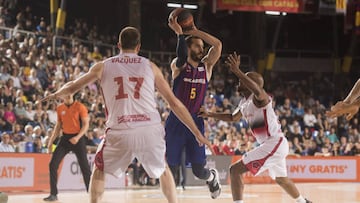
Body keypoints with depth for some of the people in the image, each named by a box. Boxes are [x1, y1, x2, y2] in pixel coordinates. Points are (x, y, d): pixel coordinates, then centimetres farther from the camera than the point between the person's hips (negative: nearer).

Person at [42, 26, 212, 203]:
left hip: (120, 132, -1)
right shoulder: (150, 66, 14)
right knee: (163, 169, 27)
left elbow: (71, 87, 24)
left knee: (99, 170, 25)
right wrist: (197, 132, 18)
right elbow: (174, 103, 13)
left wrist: (56, 94, 47)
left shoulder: (103, 66, 13)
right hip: (150, 130, 1)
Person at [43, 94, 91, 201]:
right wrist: (51, 141, 9)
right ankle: (53, 194, 1)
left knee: (85, 167, -3)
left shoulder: (80, 107, -6)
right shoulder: (60, 108, 7)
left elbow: (86, 124, -8)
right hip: (65, 138, 4)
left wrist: (78, 137, -22)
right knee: (53, 164, -6)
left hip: (78, 138, -4)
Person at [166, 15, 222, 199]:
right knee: (171, 168, -1)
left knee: (199, 171, 0)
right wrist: (179, 33, -22)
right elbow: (182, 58, -27)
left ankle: (213, 177, 35)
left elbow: (218, 44, -5)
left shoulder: (206, 66, 8)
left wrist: (195, 32, -6)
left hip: (196, 122, 2)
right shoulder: (178, 66, -2)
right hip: (176, 122, -2)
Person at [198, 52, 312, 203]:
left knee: (235, 170, -17)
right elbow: (233, 118, 30)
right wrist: (209, 114, 20)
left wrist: (237, 71, -43)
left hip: (274, 143, -11)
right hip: (277, 145, 11)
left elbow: (257, 90, -42)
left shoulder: (259, 97, -16)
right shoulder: (244, 103, 12)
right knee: (281, 179, 32)